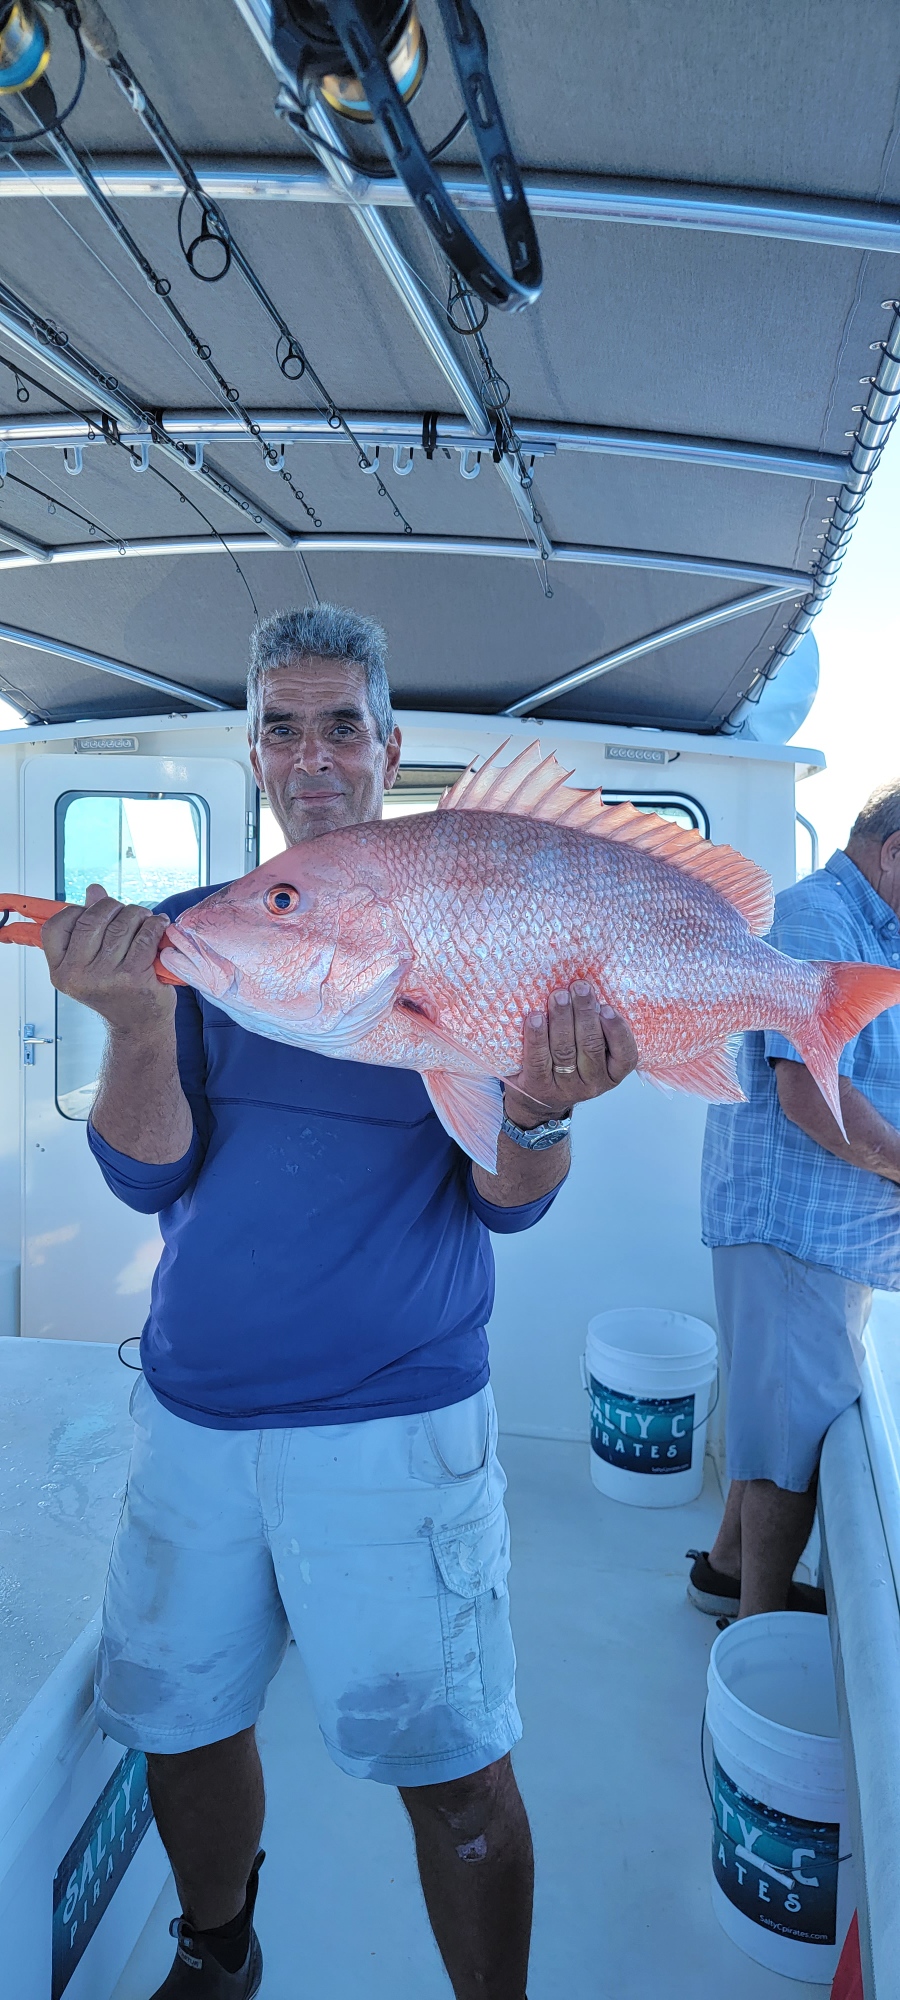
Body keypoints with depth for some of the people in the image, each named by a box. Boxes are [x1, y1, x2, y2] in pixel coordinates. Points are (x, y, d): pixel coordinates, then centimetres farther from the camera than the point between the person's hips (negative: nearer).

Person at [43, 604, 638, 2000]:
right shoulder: (196, 930, 3)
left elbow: (508, 1205, -7)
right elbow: (147, 1179, -5)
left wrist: (537, 1110, -29)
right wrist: (137, 1018, -23)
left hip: (394, 1417, -3)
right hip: (190, 1410, 4)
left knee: (453, 1771, 4)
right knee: (182, 1723, 18)